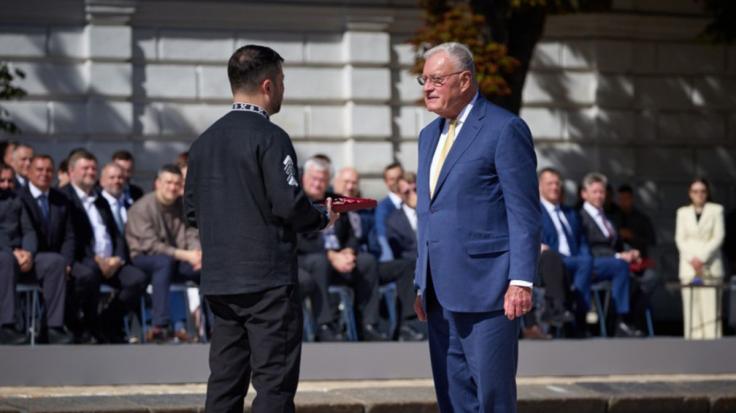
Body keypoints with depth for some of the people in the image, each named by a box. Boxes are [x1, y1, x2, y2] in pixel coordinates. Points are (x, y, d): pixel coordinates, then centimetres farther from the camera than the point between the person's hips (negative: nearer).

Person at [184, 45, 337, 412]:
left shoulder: (204, 141, 11)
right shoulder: (270, 137, -11)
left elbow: (191, 211, 13)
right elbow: (289, 204, -17)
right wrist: (324, 218, 2)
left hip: (219, 282, 7)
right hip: (268, 280, -7)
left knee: (224, 382, 10)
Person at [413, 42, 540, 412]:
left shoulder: (505, 130, -6)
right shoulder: (430, 134, 19)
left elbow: (524, 213, -10)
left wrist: (521, 281, -17)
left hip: (485, 290, -8)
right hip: (442, 294, 8)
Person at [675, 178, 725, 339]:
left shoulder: (716, 210, 7)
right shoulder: (683, 212, 15)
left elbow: (718, 237, 0)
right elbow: (680, 238, 9)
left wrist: (702, 257, -10)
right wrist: (691, 259, -7)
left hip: (711, 265, -2)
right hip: (688, 265, 2)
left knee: (710, 306, -9)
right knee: (691, 307, -5)